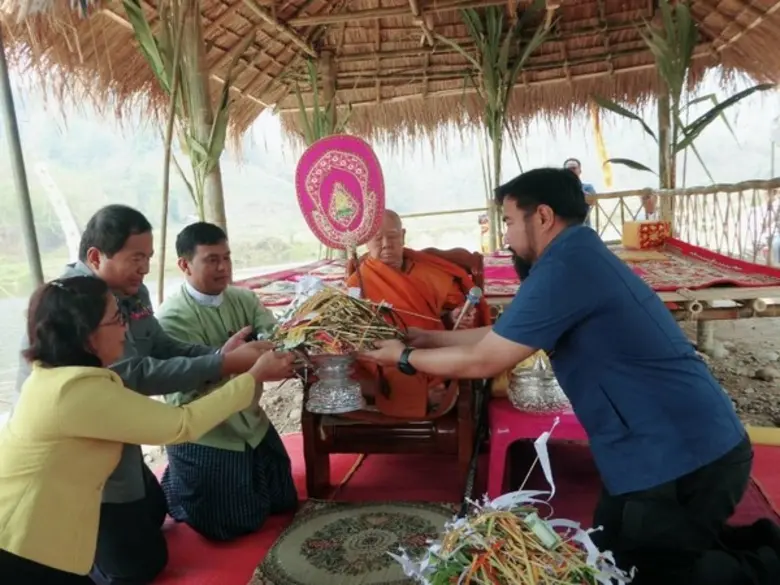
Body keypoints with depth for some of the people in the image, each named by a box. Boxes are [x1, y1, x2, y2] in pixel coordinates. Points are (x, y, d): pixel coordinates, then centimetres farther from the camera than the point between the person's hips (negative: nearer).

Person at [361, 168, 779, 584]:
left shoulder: (565, 265, -22)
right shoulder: (583, 255, 10)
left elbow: (481, 361, -16)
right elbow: (504, 335, 17)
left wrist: (404, 357, -1)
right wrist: (431, 337, 19)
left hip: (680, 458, -9)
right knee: (612, 548, 21)